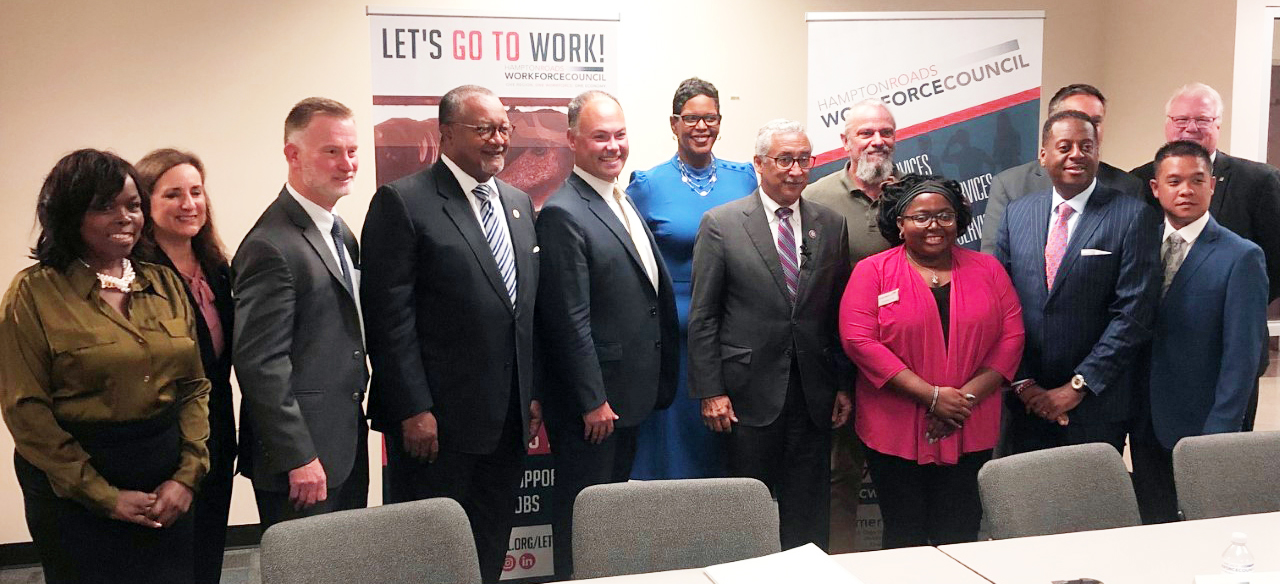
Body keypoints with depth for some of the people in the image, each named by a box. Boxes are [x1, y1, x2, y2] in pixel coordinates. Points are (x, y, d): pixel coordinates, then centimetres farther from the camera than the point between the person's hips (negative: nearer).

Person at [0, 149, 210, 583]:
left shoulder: (165, 283, 6)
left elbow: (195, 386, 6)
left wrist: (188, 475, -5)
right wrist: (104, 496, -12)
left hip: (167, 487, 4)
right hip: (73, 490, -4)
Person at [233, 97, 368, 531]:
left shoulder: (341, 234, 13)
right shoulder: (271, 246, -17)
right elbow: (258, 363, -20)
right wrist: (298, 459, -19)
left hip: (345, 447, 9)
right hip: (302, 454, -9)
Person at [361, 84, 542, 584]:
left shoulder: (519, 203, 13)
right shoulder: (402, 202, -8)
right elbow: (390, 317, -13)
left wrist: (533, 395, 12)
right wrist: (413, 411, -16)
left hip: (509, 422, 6)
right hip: (437, 421, -6)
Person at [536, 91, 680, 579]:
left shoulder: (624, 203, 12)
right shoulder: (563, 215, -17)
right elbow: (570, 320, -20)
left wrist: (656, 384, 16)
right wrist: (592, 401, -19)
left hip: (630, 396, 9)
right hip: (592, 400, -9)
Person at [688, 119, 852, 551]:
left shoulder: (831, 225, 7)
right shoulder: (721, 223, -3)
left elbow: (841, 315, 10)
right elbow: (703, 317, -4)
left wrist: (844, 385, 7)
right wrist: (710, 392, -8)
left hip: (814, 395, 3)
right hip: (750, 393, -3)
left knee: (808, 513, 11)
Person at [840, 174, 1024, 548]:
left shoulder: (987, 269, 10)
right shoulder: (872, 272, 0)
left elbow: (1011, 335, 4)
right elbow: (859, 340, -11)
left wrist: (968, 397, -9)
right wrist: (932, 396, -14)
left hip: (971, 433, 2)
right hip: (895, 433, -2)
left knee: (960, 540, 6)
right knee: (905, 540, 7)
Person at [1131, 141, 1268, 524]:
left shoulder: (1241, 257, -8)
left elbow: (1241, 358, -11)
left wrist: (1220, 435, -14)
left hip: (1201, 427, -4)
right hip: (1147, 427, 4)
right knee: (1151, 529, 13)